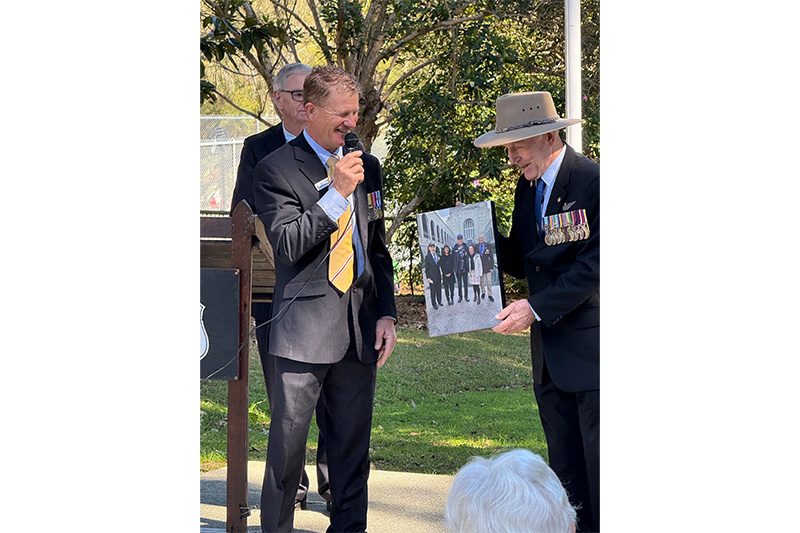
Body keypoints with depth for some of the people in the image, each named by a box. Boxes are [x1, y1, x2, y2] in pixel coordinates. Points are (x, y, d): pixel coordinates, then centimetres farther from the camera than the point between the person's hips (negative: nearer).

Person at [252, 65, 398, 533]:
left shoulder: (366, 166, 14)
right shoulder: (276, 169, -2)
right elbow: (288, 243, -12)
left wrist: (386, 313, 9)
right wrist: (337, 192, -17)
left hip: (360, 327, 5)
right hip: (304, 329, -5)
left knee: (353, 444, 9)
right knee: (288, 442, -3)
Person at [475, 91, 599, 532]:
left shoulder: (593, 182, -12)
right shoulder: (528, 187, 13)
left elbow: (593, 266, -17)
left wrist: (536, 308, -19)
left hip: (590, 348, -8)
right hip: (551, 354, 8)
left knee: (600, 466, -4)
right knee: (566, 472, 11)